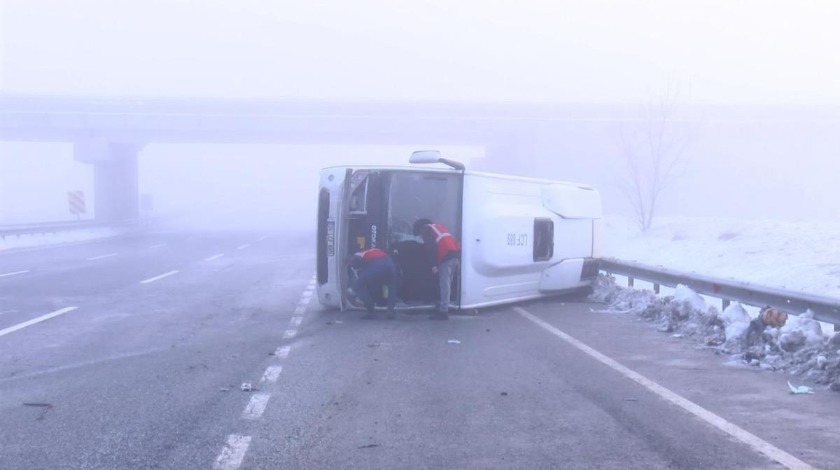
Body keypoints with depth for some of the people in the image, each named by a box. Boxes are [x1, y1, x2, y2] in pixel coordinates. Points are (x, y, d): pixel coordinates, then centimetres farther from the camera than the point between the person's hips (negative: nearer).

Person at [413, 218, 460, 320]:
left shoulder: (425, 229, 9)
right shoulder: (438, 226, 33)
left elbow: (430, 247, -5)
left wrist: (434, 264, -8)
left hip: (446, 255, -8)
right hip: (456, 252, 8)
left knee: (444, 284, -9)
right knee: (447, 283, 15)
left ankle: (443, 311, -11)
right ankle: (443, 305, 20)